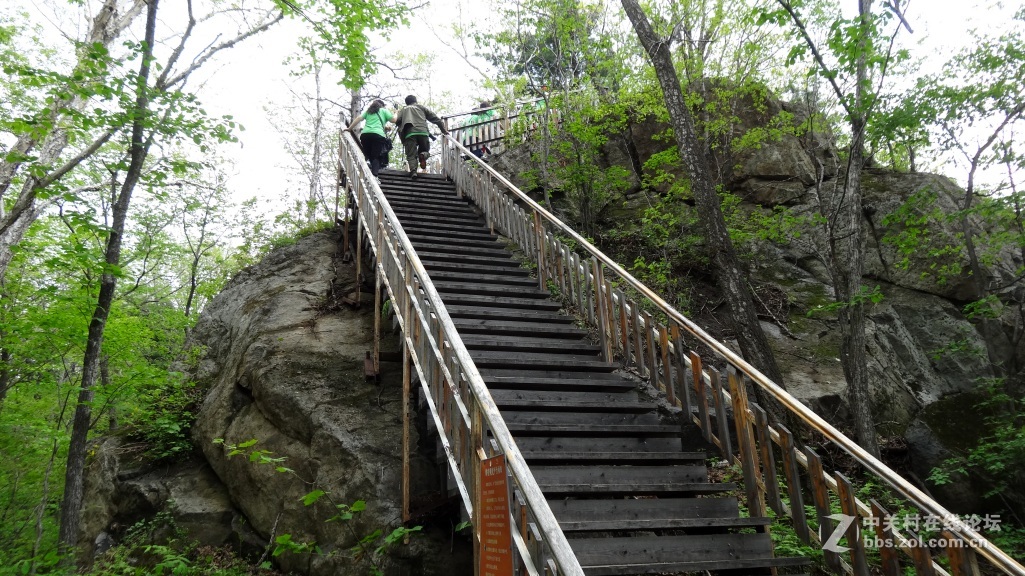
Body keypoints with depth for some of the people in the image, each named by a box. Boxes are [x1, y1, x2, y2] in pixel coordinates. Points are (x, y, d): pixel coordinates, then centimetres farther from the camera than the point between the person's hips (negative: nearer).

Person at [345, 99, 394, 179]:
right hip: (378, 135, -4)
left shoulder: (368, 111, 29)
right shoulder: (384, 110, 19)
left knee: (368, 156, 11)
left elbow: (358, 118, 17)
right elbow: (394, 120, 12)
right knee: (376, 157, -9)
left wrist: (349, 128, 19)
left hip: (365, 134, 4)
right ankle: (374, 175, -27)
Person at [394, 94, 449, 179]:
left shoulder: (403, 110, 27)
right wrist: (443, 129, 22)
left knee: (411, 155, 0)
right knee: (425, 150, 19)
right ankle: (423, 154, -17)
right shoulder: (421, 107, 27)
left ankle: (413, 170, -27)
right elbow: (434, 118, 19)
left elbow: (397, 121, 8)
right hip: (423, 132, 0)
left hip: (409, 133, 0)